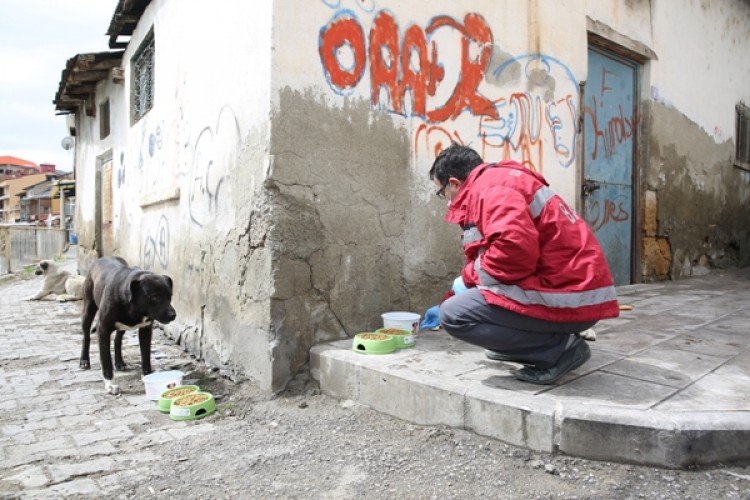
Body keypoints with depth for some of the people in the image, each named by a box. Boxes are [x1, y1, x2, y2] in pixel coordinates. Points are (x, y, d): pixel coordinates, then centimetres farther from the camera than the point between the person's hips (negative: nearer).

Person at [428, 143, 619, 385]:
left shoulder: (490, 187, -12)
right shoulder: (498, 181, 20)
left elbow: (515, 250, -30)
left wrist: (470, 275, -9)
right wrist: (451, 297, 37)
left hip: (568, 298, -10)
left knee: (453, 314, -13)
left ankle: (559, 348, -6)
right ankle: (550, 340, 17)